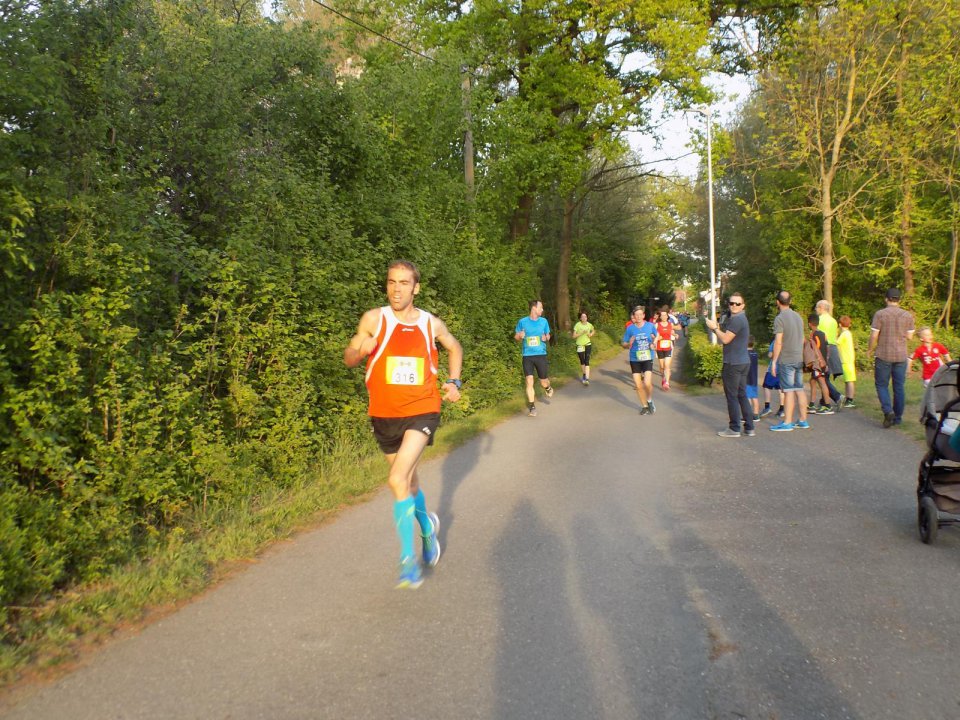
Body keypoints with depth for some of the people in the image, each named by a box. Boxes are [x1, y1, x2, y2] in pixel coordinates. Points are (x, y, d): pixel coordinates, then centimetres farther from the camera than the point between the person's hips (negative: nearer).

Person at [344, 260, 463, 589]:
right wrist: (360, 349, -23)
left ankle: (408, 559, -8)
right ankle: (427, 525, 48)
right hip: (384, 414, 2)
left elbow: (454, 347, 19)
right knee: (409, 479, 18)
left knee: (398, 479, -19)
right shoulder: (374, 319, -5)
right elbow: (349, 359, -1)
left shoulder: (432, 324, -1)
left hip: (421, 411, -2)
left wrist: (453, 381, 7)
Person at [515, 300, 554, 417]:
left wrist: (546, 338, -8)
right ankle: (532, 407, 4)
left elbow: (548, 335, 15)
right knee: (529, 381, -8)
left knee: (544, 382, 6)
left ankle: (548, 388, 44)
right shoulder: (522, 322, -3)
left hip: (541, 355, 1)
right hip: (527, 356, -1)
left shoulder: (544, 321, 3)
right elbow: (516, 337, 7)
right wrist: (520, 336, -16)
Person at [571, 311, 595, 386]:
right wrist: (581, 333, -24)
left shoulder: (589, 325, -1)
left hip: (587, 344, 1)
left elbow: (593, 331, 21)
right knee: (582, 362, 13)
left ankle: (587, 379, -18)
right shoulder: (577, 325, -10)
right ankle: (583, 375, 34)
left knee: (587, 362, -10)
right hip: (580, 345, -1)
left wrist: (591, 334, 0)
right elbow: (573, 336, -12)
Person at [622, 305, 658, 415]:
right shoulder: (630, 328, -4)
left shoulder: (650, 326, -2)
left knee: (647, 383, -16)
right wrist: (629, 344, -20)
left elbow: (656, 337, 15)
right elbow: (623, 344, 2)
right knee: (638, 385, 5)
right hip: (635, 360, 1)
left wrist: (654, 341, -8)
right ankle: (644, 406, 25)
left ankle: (650, 400, 13)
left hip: (647, 359, -1)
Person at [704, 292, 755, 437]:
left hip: (734, 364, -10)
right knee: (742, 395, 13)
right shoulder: (737, 318, 18)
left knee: (732, 396, -3)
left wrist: (715, 328, -5)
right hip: (743, 362, 10)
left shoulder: (737, 319, -16)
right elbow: (727, 337, 18)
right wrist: (717, 328, 6)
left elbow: (725, 339, -19)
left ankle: (734, 429, 1)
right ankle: (749, 427, 15)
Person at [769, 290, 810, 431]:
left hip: (786, 360, -7)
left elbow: (778, 342, -16)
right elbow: (802, 339, 17)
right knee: (800, 390, 10)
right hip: (799, 359, 7)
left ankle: (787, 423, -5)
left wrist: (774, 361, -12)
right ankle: (803, 421, 14)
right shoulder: (798, 316, 13)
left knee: (789, 391, -7)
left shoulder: (780, 318, -11)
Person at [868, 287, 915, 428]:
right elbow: (909, 336, 5)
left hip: (883, 355, -3)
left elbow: (874, 335, -10)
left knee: (881, 385, 6)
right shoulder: (907, 315, 3)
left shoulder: (880, 314, -9)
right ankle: (898, 417, 14)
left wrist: (870, 350, 6)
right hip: (901, 356, 3)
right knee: (899, 387, 9)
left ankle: (888, 410, -14)